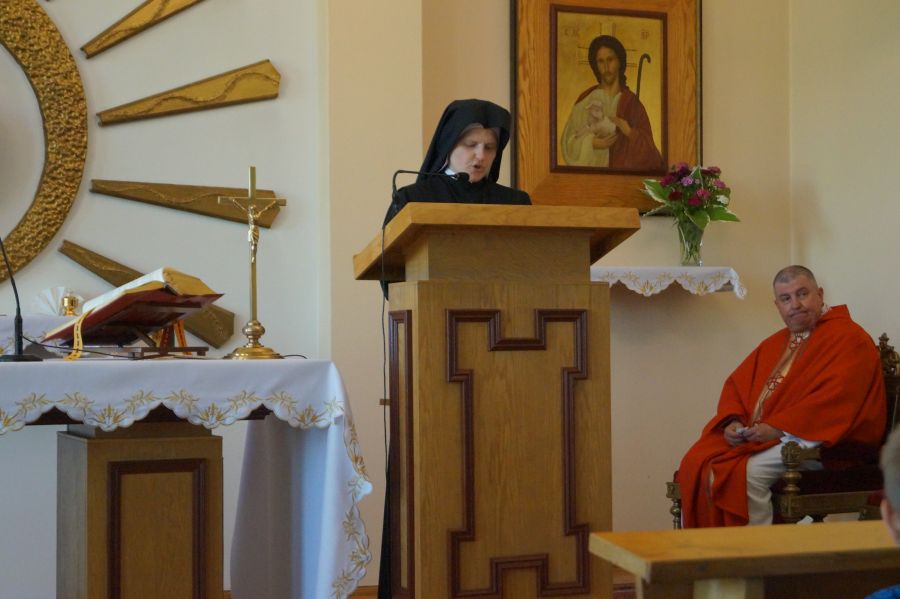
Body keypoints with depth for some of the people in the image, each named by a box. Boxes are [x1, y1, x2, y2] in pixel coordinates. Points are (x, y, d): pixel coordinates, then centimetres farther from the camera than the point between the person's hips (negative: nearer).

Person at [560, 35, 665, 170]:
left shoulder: (632, 103, 6)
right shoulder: (585, 101, 5)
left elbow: (647, 151, 4)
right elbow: (569, 143, 4)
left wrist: (630, 133, -11)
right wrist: (592, 143, -12)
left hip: (624, 173, 0)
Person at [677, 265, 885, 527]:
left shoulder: (848, 338, -2)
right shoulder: (774, 343, 24)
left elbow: (836, 396, -16)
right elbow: (736, 383, 19)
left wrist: (777, 427, -20)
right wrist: (733, 421, -3)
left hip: (813, 439, -7)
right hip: (751, 434, 7)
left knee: (746, 472, -31)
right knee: (695, 463, -16)